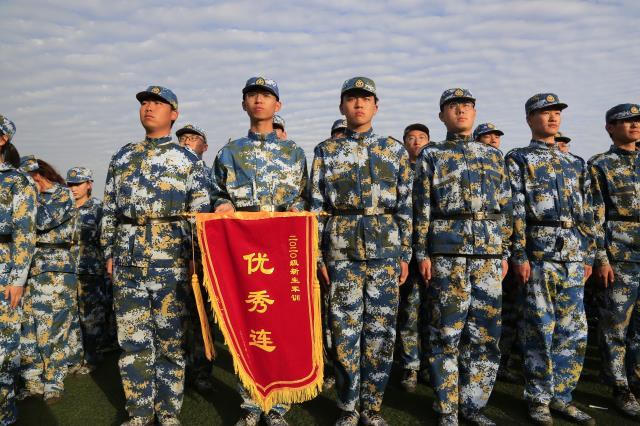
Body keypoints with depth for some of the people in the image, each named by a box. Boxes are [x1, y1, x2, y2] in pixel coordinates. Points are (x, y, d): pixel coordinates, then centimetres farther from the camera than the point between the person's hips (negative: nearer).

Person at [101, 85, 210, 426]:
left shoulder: (188, 160, 5)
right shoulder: (123, 157, 15)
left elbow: (201, 213, 1)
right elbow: (109, 208, 17)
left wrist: (197, 258, -6)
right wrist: (109, 252, 11)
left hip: (171, 258, -3)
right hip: (128, 259, 3)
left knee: (170, 336, 4)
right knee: (132, 337, 7)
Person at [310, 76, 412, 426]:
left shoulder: (395, 150, 10)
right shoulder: (326, 151, 7)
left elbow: (405, 206, 8)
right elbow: (317, 207, 4)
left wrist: (405, 253, 3)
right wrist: (317, 255, -2)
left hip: (385, 250, 1)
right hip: (342, 251, -1)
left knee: (381, 331, 5)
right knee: (345, 331, 3)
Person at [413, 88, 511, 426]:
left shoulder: (493, 154, 17)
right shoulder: (431, 155, 8)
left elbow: (505, 208, 16)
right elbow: (422, 209, 2)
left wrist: (505, 252, 10)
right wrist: (422, 253, -5)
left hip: (490, 252, 4)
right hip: (448, 250, -3)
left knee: (485, 331, 6)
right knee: (447, 331, 0)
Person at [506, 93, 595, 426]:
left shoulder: (576, 164, 18)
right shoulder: (518, 159, 1)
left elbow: (586, 214, 17)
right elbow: (515, 211, -7)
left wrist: (588, 256, 12)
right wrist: (519, 256, -13)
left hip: (573, 255, 6)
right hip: (538, 252, -5)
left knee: (574, 330, 8)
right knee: (541, 329, 0)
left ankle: (561, 397, 22)